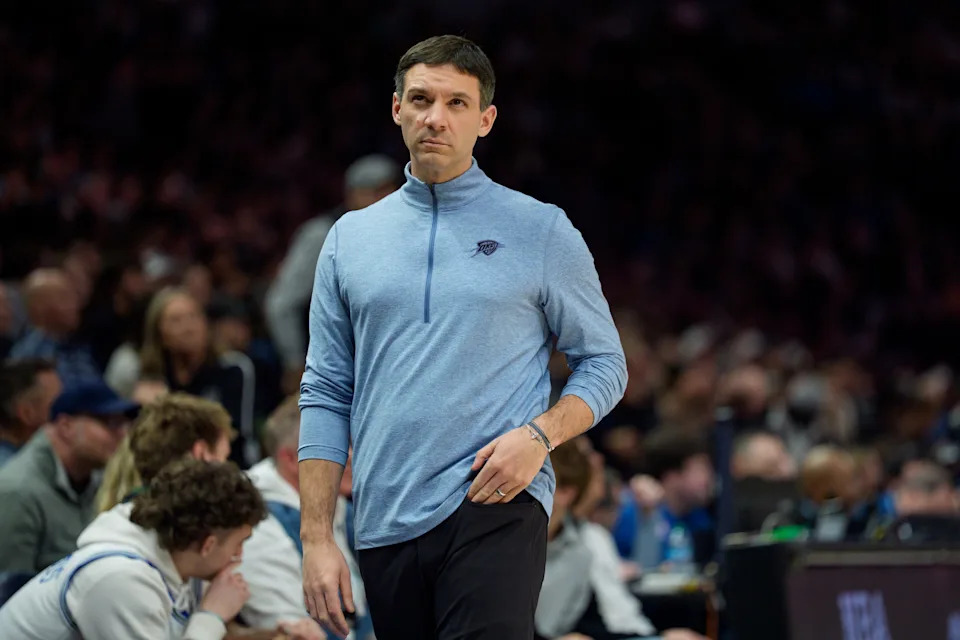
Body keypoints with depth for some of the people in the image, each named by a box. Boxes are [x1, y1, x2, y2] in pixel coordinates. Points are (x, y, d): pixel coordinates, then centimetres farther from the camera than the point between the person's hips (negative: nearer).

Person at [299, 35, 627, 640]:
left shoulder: (544, 232, 5)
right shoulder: (351, 239, 13)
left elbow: (604, 364, 8)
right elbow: (326, 397, 12)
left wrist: (539, 434, -12)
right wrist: (317, 539, 4)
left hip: (495, 507, -4)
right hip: (386, 524, 4)